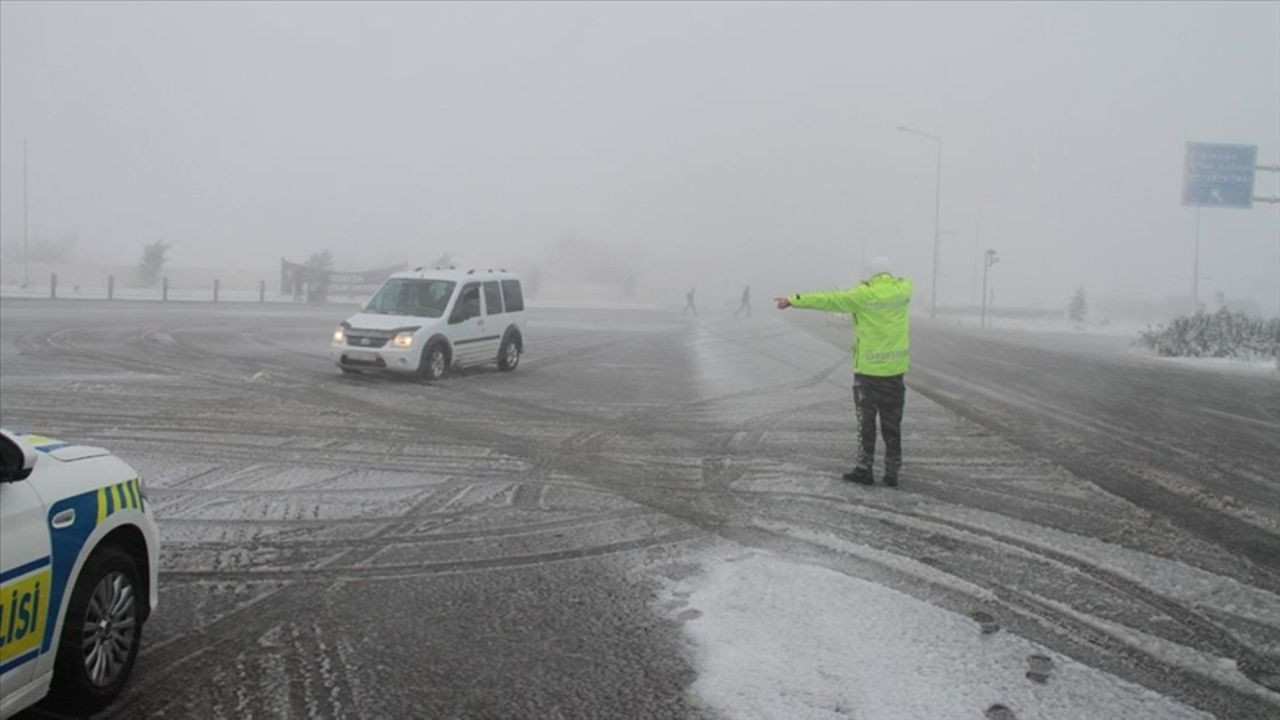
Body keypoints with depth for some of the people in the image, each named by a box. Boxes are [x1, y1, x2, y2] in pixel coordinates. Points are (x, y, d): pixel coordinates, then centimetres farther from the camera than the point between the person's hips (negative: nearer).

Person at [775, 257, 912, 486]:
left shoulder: (863, 295, -11)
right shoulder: (903, 290, 0)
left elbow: (825, 300, -9)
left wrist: (793, 300, -3)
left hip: (868, 369, -4)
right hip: (895, 368, 4)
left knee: (865, 420, 6)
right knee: (892, 423, 9)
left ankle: (864, 469, 9)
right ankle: (892, 472, 12)